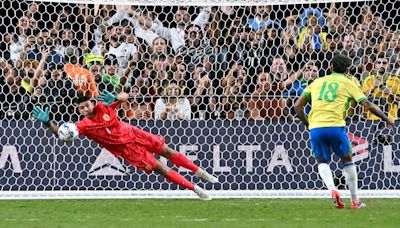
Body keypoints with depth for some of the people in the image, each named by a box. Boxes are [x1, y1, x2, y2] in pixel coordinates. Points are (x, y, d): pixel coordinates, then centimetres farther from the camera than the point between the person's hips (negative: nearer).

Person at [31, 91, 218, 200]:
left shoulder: (104, 106, -14)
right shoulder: (84, 125, -19)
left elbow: (125, 96, -14)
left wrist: (114, 98, -35)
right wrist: (47, 123, -41)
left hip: (133, 134, 3)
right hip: (126, 148, -3)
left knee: (167, 151, 10)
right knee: (160, 168, -4)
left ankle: (199, 171, 31)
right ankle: (195, 189, 7)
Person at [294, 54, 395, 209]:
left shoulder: (317, 82, 19)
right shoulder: (348, 84, 12)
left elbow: (298, 106, 16)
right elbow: (368, 105, 7)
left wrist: (306, 123, 29)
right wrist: (387, 119, 20)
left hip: (315, 127, 2)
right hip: (335, 125, -2)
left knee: (322, 161, 20)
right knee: (347, 160, 18)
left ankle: (332, 189, -8)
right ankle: (355, 201, 20)